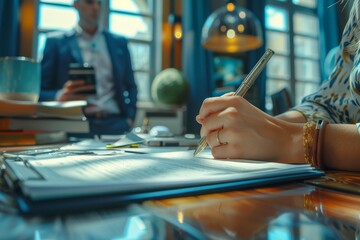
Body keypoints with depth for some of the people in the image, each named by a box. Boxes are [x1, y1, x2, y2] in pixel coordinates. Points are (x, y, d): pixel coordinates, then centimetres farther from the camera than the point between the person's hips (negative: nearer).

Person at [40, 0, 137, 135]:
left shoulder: (119, 42, 16)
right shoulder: (56, 42, 9)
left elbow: (130, 86, 17)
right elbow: (41, 91, 6)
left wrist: (129, 118, 2)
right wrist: (59, 96, -16)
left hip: (115, 123, 2)